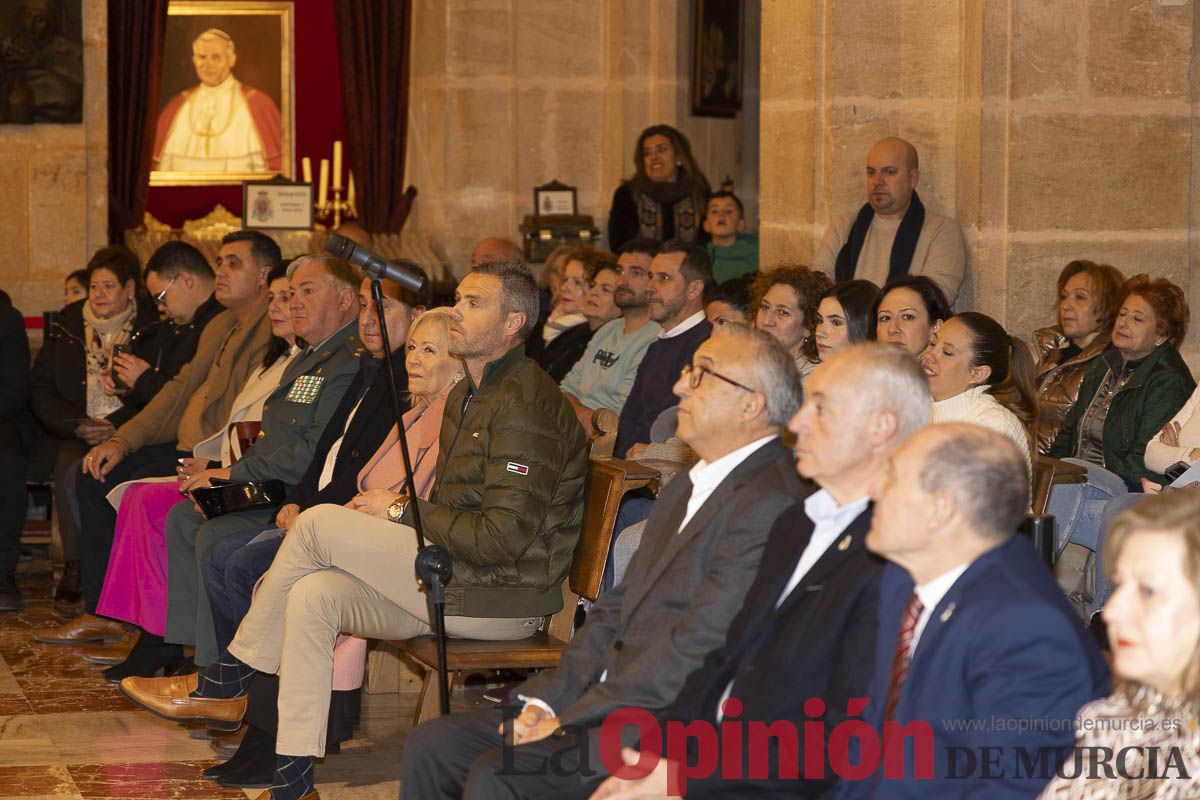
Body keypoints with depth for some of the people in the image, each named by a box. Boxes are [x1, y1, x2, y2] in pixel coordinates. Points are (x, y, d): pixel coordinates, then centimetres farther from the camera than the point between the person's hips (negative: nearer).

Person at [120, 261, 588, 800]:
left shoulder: (527, 406, -15)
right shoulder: (467, 395, 18)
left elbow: (502, 537, -22)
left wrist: (404, 512, -12)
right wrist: (392, 510, 1)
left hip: (503, 597, -9)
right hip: (458, 581, 9)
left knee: (319, 523, -15)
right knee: (313, 595, -11)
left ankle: (226, 682, -1)